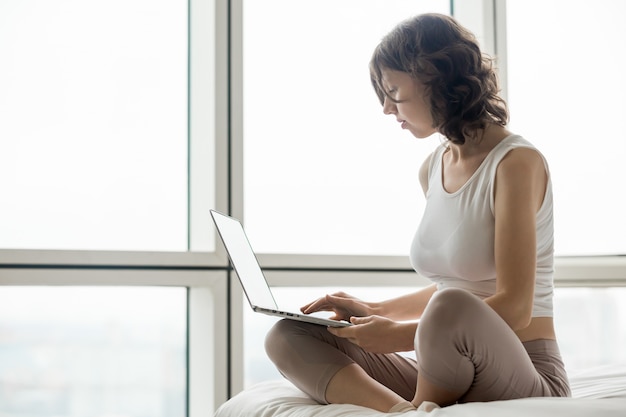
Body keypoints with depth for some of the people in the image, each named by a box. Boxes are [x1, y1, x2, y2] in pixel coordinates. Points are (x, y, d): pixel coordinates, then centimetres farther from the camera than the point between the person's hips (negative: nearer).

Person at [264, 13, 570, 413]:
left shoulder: (517, 162, -11)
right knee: (287, 336, -5)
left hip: (525, 381, -8)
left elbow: (514, 308, -18)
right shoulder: (433, 169, 13)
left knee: (451, 310, -41)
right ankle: (404, 409, -29)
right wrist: (375, 311, 13)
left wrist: (402, 335, -18)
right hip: (450, 380, 8)